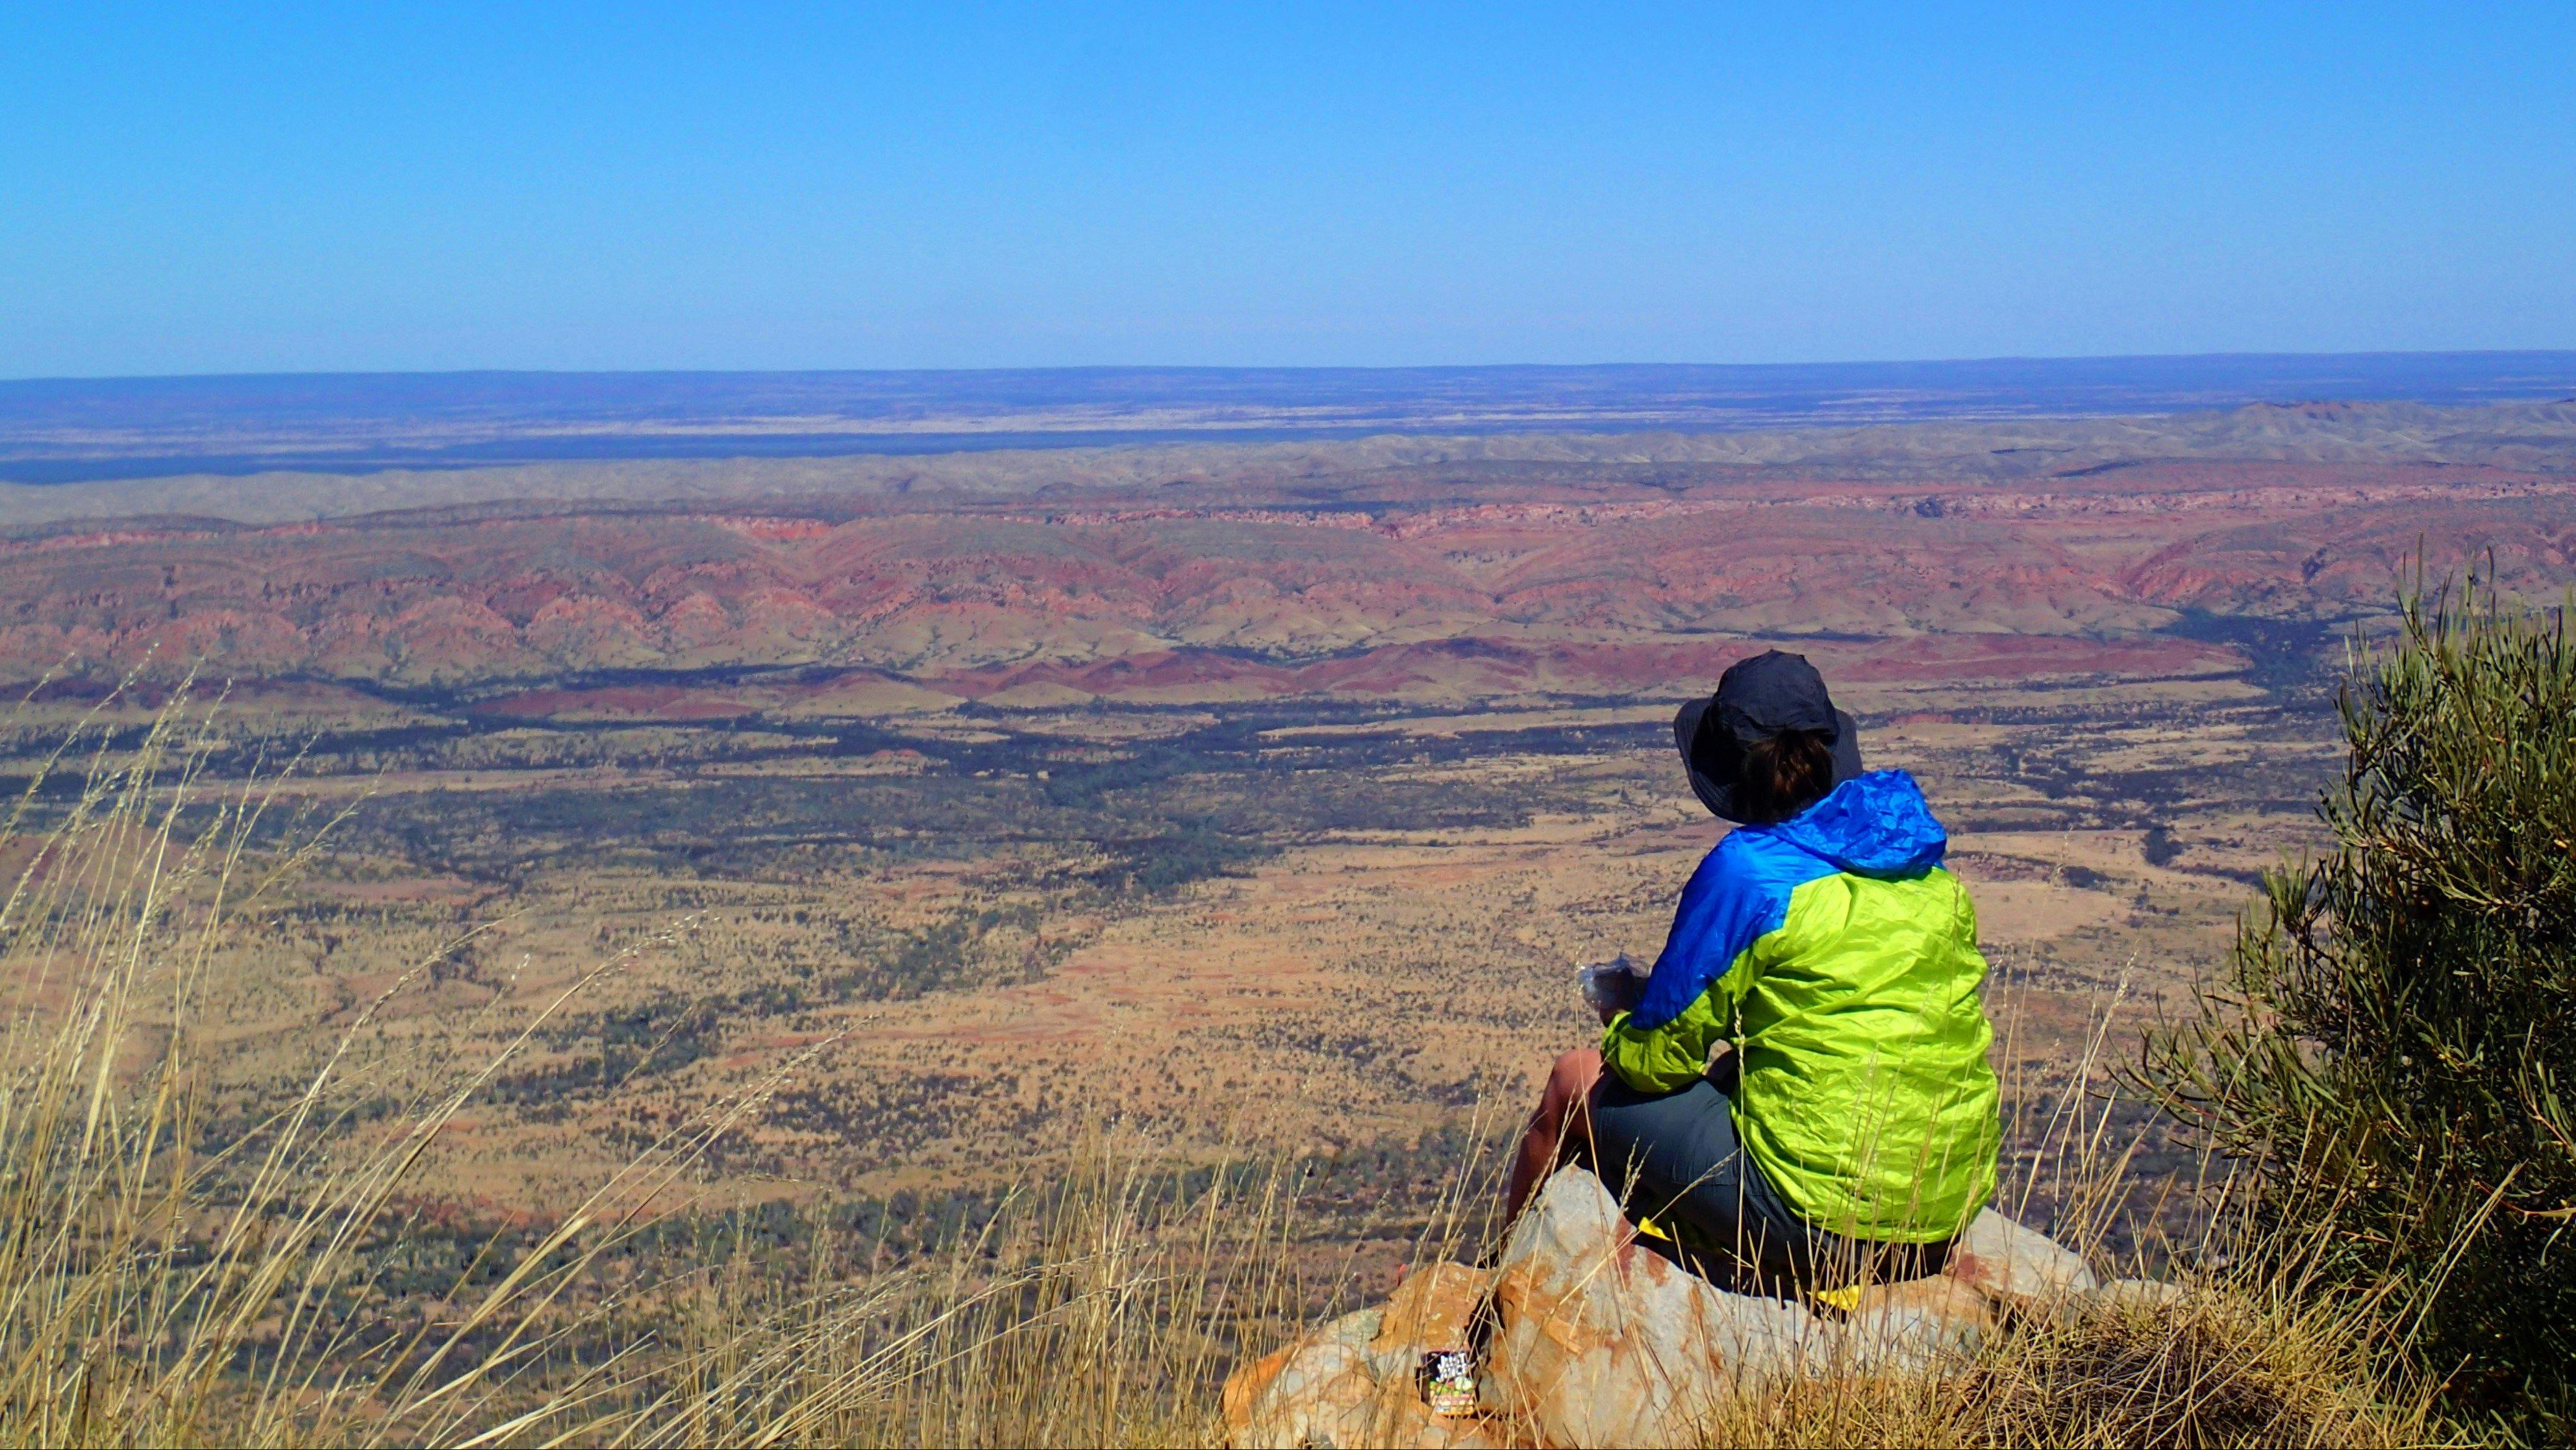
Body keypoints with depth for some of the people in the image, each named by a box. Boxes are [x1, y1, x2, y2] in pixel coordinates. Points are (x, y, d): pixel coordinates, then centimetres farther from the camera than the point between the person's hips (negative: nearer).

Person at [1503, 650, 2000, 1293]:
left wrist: (1625, 1015, 15)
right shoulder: (1925, 861, 6)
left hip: (1820, 1226, -7)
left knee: (1576, 1084, 13)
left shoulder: (1746, 871, -13)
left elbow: (1657, 1059, -8)